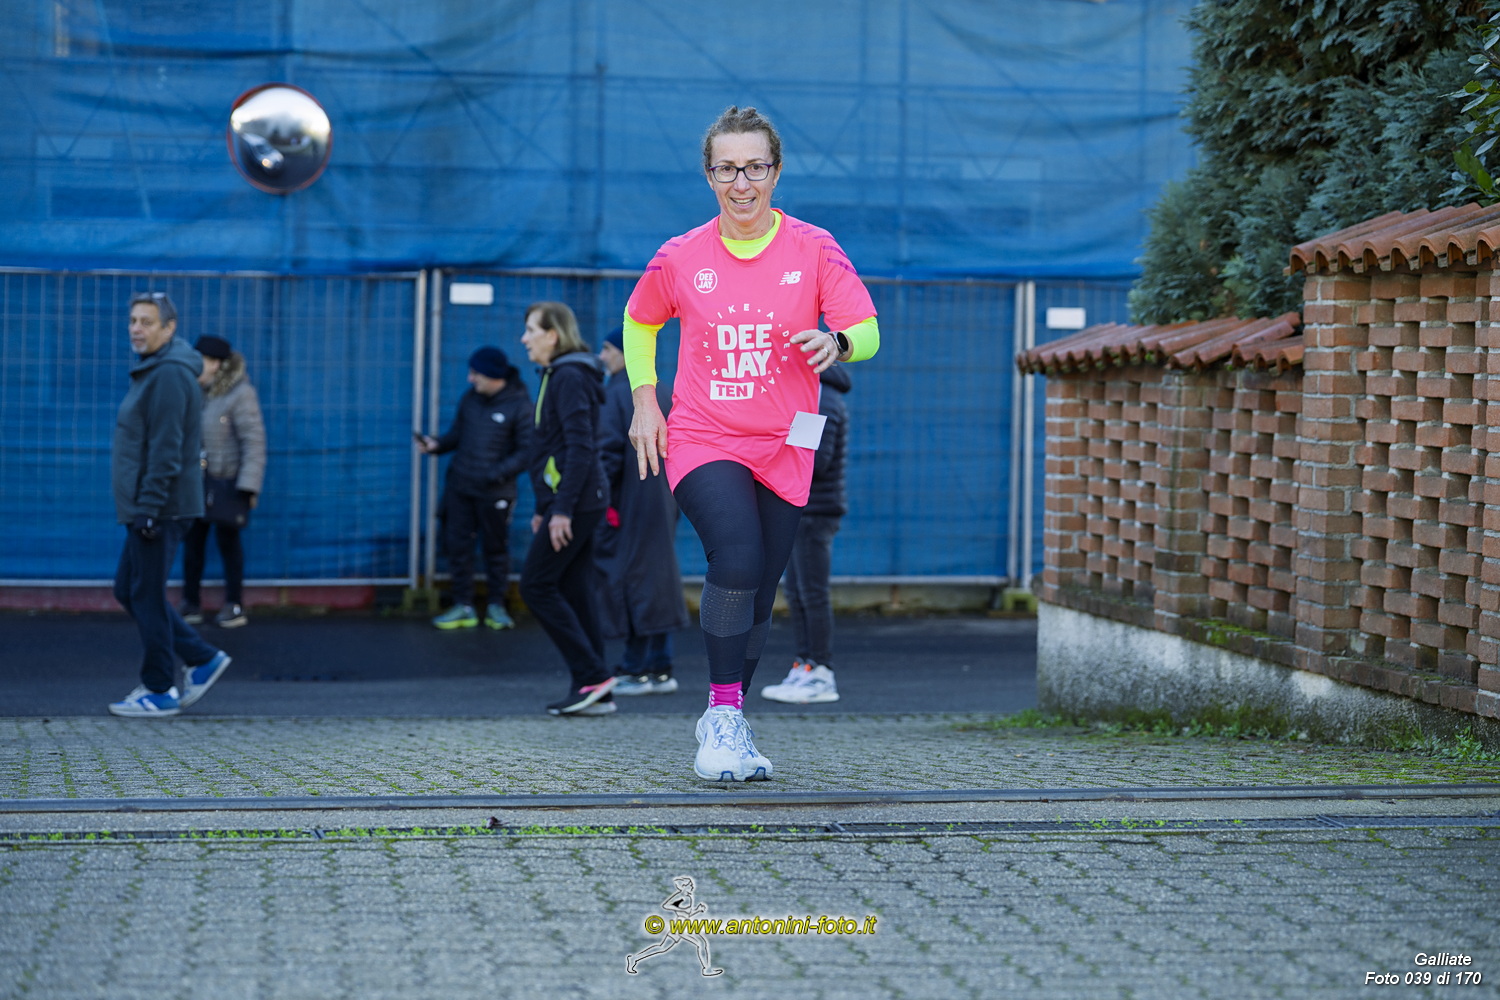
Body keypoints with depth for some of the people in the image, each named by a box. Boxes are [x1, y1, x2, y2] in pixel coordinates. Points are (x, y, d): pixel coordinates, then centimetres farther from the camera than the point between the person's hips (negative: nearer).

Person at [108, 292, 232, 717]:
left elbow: (166, 451, -21)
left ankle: (160, 691, 4)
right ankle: (202, 659, 19)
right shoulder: (152, 370, 17)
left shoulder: (169, 375, -16)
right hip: (144, 508, 10)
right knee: (128, 590, 15)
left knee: (146, 595, -4)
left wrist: (149, 508, -23)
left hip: (160, 507, -10)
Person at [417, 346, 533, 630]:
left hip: (494, 492, -5)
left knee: (496, 548, 7)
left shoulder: (519, 405, -10)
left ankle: (497, 606, 19)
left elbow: (527, 452, -11)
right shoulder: (470, 398, 6)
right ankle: (463, 607, 12)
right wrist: (437, 445, -6)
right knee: (457, 545, 4)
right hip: (459, 487, 5)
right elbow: (457, 433, 14)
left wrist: (497, 473, -19)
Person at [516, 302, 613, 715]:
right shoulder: (558, 376, 18)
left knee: (536, 584, -7)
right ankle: (596, 693, 8)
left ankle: (592, 676, -8)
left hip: (574, 502, -10)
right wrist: (543, 508, 23)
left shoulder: (570, 378, -13)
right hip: (577, 505, 10)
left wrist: (561, 509, -23)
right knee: (574, 591, 8)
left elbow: (580, 448, -21)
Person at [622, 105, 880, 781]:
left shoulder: (813, 250, -2)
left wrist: (837, 342, -28)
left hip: (783, 448, 2)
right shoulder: (679, 258, 0)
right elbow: (639, 323, 18)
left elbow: (867, 332, -5)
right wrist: (644, 399, 7)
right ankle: (723, 712, -15)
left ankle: (726, 722, 28)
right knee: (737, 560, -26)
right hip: (702, 442, -2)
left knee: (758, 595, 8)